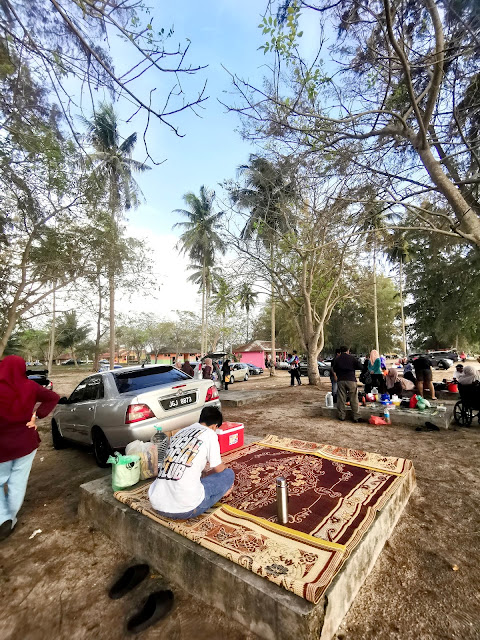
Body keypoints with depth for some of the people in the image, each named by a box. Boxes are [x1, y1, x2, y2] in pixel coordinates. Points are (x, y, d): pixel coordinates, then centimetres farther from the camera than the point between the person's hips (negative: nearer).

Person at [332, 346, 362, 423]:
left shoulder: (337, 359, 5)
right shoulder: (352, 358, -1)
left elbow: (334, 369, 12)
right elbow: (360, 366, 0)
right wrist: (352, 367, 16)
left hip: (340, 380, 2)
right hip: (351, 380, -2)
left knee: (341, 399, 7)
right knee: (354, 399, 3)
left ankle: (341, 416, 12)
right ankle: (356, 417, 4)